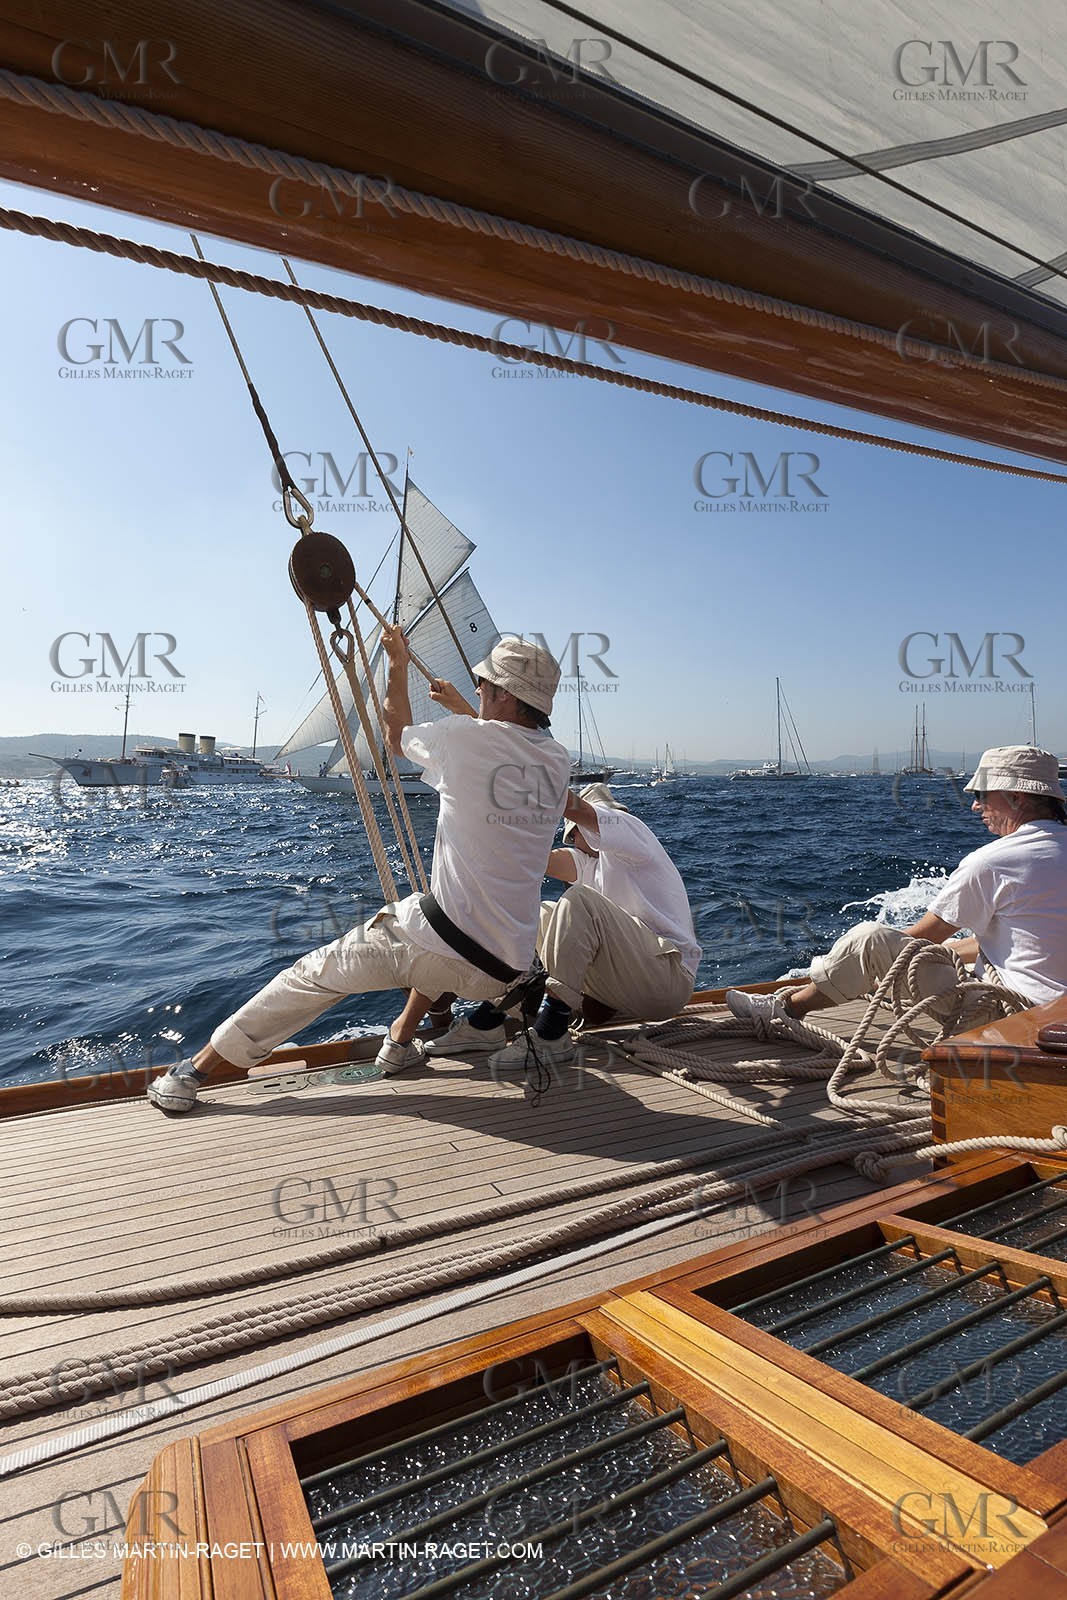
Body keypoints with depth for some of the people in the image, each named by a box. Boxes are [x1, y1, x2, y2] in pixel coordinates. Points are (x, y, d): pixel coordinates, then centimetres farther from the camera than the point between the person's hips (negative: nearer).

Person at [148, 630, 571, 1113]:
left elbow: (397, 738, 16)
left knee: (317, 972, 14)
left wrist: (397, 666, 30)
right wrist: (463, 709, 42)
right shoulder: (558, 762, 7)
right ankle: (401, 1043, 37)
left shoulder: (464, 736, -7)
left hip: (437, 947, -5)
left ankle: (194, 1070, 22)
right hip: (503, 974, 5)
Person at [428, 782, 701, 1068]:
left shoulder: (630, 826, 2)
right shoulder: (591, 861, 24)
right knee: (542, 916, 11)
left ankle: (550, 1034, -28)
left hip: (669, 974, -9)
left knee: (578, 901, -26)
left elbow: (572, 805, -16)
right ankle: (488, 1022, -1)